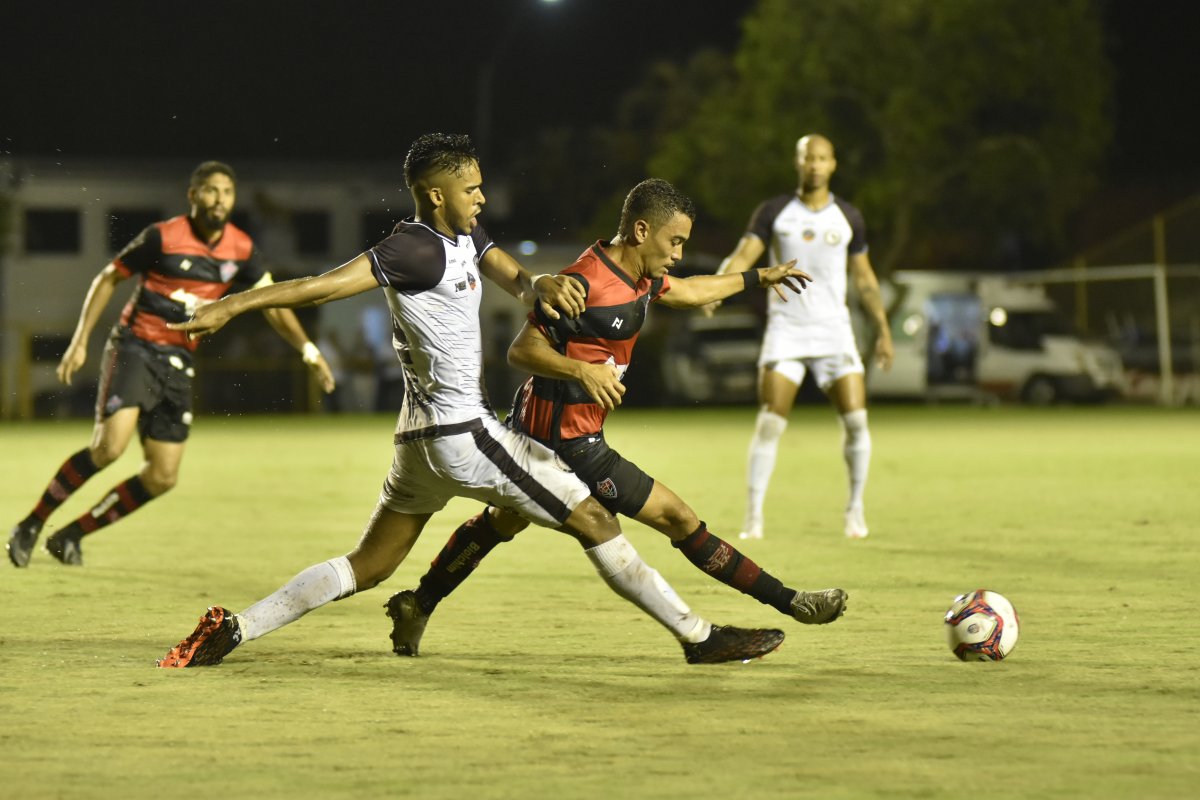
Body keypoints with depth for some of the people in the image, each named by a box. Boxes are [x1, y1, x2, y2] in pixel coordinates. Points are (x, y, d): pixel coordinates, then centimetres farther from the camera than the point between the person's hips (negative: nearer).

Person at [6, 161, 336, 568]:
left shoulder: (241, 250, 2)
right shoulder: (163, 237, -11)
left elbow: (273, 304, 8)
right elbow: (108, 277, -2)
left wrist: (308, 350, -5)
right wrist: (80, 340, -6)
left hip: (178, 362, 5)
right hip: (134, 347, -5)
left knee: (163, 477, 0)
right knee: (110, 446, -25)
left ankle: (73, 534, 14)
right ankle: (32, 524, -11)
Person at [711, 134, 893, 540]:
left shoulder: (848, 218, 7)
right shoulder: (774, 212, 2)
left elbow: (863, 277, 16)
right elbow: (743, 256, -6)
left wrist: (883, 330, 14)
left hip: (833, 329, 1)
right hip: (785, 327, -1)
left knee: (856, 418, -7)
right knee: (770, 422, -11)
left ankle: (855, 508, 10)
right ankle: (753, 515, -4)